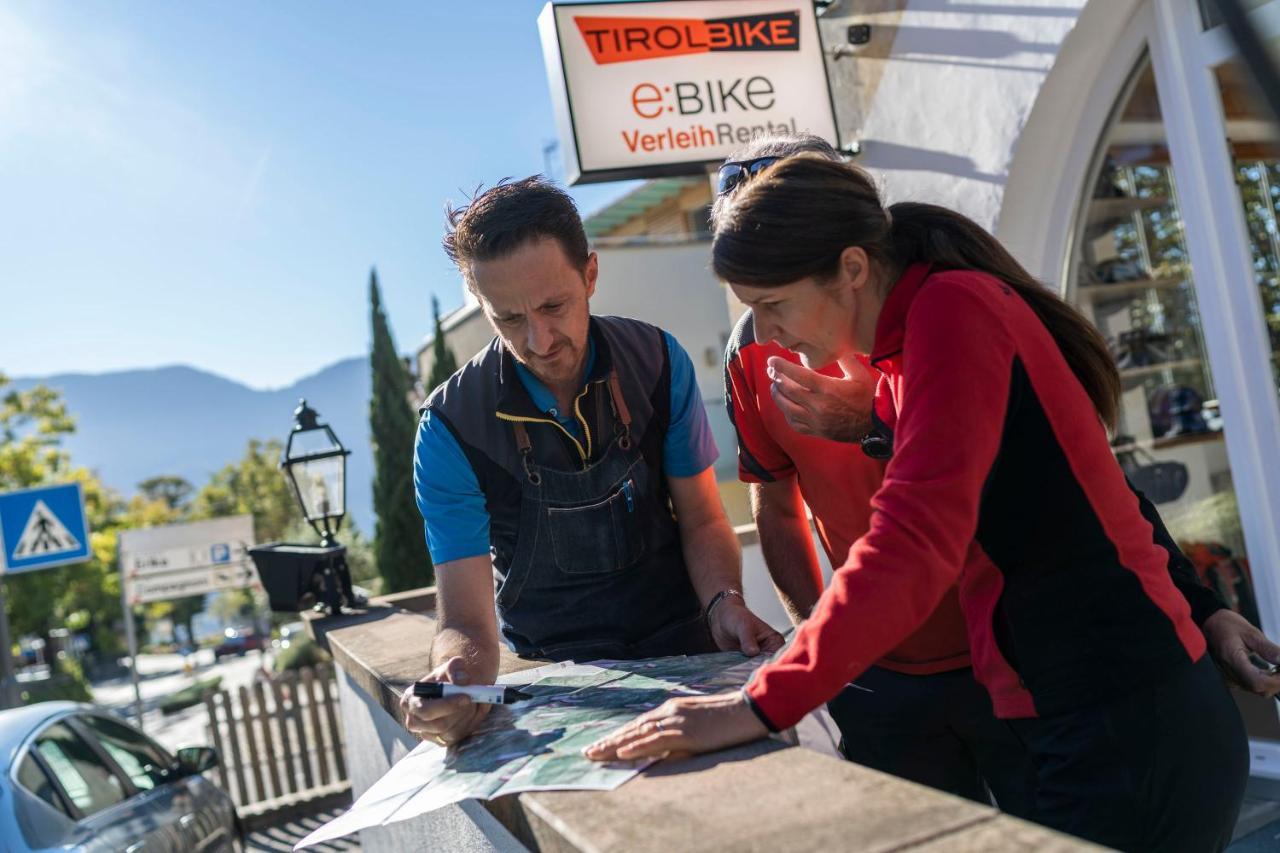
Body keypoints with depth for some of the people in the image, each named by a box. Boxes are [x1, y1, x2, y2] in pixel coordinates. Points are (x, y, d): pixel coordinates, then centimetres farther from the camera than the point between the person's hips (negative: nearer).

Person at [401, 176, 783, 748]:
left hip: (686, 649, 1)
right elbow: (466, 618, -13)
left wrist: (724, 602, -18)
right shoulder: (451, 428, -13)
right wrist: (458, 675, -36)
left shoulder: (658, 361, -6)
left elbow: (702, 519, 2)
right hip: (560, 675, -1)